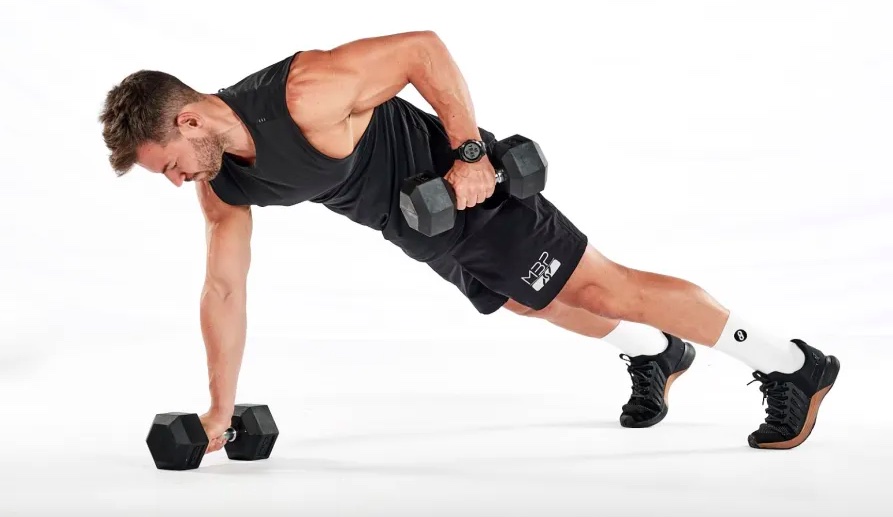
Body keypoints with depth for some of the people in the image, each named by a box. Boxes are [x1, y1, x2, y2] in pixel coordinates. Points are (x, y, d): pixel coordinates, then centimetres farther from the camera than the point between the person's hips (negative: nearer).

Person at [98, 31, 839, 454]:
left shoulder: (305, 95, -34)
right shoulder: (222, 183, -7)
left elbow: (423, 46, -28)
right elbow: (225, 287, 1)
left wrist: (470, 153, -26)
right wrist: (220, 413, 3)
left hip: (465, 188, -8)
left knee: (602, 286, -4)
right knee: (531, 302, 25)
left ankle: (792, 366, 7)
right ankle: (656, 355, 48)